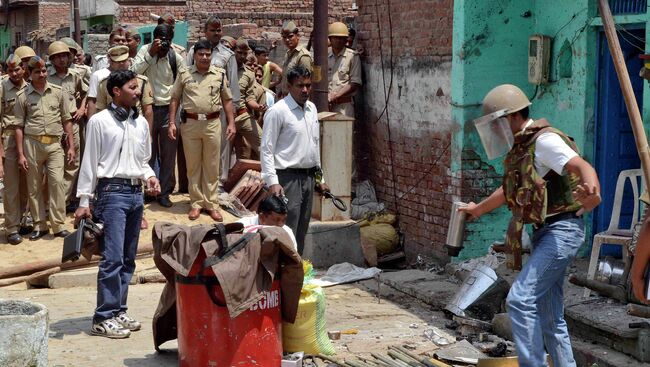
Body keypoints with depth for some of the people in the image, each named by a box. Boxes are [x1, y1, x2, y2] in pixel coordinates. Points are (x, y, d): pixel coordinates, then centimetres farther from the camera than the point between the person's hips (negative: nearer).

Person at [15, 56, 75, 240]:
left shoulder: (58, 92, 6)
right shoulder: (23, 96, 3)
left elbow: (67, 121, 10)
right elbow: (19, 126, 4)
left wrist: (71, 147, 5)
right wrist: (20, 154, 0)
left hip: (54, 144, 0)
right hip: (32, 144, 0)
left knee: (57, 182, -9)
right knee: (34, 187, 5)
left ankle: (59, 225, -2)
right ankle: (39, 225, 16)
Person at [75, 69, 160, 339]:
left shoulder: (141, 122, 14)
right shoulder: (99, 121, -3)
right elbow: (89, 162, -3)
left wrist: (149, 176, 1)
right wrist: (84, 201, -5)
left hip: (136, 192, 6)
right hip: (112, 192, -6)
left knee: (128, 258, 9)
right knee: (113, 257, -11)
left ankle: (118, 310, 18)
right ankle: (104, 318, -7)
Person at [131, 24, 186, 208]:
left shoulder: (176, 58, -2)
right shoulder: (145, 50, -2)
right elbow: (134, 71, -14)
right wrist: (151, 53, -20)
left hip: (169, 110, 0)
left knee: (168, 154, 3)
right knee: (147, 153, 6)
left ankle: (164, 192, 13)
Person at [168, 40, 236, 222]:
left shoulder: (220, 74, 6)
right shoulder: (184, 74, 4)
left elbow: (227, 100, 9)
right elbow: (175, 99, 6)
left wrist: (231, 123, 1)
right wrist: (172, 122, -1)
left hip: (213, 124, 0)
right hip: (190, 123, 0)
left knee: (212, 166, 4)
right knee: (193, 166, 6)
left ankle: (211, 204, 11)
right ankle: (196, 203, 14)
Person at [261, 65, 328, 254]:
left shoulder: (312, 108, 13)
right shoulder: (278, 111, -10)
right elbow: (266, 149, -12)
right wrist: (272, 181, -19)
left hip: (308, 176, 8)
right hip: (288, 177, -8)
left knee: (301, 231, 13)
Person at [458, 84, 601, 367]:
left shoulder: (544, 140, -13)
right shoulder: (520, 147, 17)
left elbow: (582, 166, -30)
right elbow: (510, 190, 35)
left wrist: (592, 191, -54)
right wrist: (479, 209, 51)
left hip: (562, 230, -10)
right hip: (546, 232, 10)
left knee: (521, 299, -18)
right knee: (549, 314, 11)